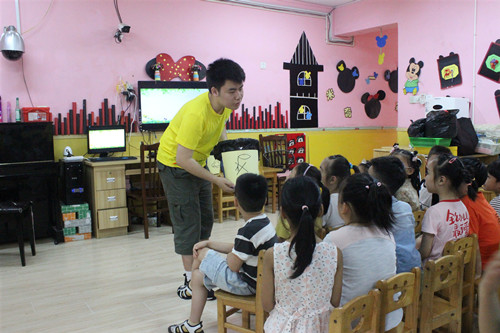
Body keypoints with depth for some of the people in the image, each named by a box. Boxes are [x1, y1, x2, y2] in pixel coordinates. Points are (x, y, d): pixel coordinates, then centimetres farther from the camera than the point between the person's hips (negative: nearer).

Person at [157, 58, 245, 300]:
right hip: (175, 163, -8)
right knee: (187, 221, -7)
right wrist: (216, 180, -31)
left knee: (205, 219, 14)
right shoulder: (196, 113, -36)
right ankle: (190, 282, 1)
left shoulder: (226, 104, -11)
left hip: (198, 160, 8)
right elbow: (182, 159, -35)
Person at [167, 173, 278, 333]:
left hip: (247, 284, -9)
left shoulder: (248, 232, -29)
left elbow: (232, 265, -21)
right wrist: (208, 243, 11)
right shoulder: (264, 222, 2)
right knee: (198, 275, 15)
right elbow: (237, 248, 11)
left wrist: (229, 255, 1)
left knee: (202, 253, 1)